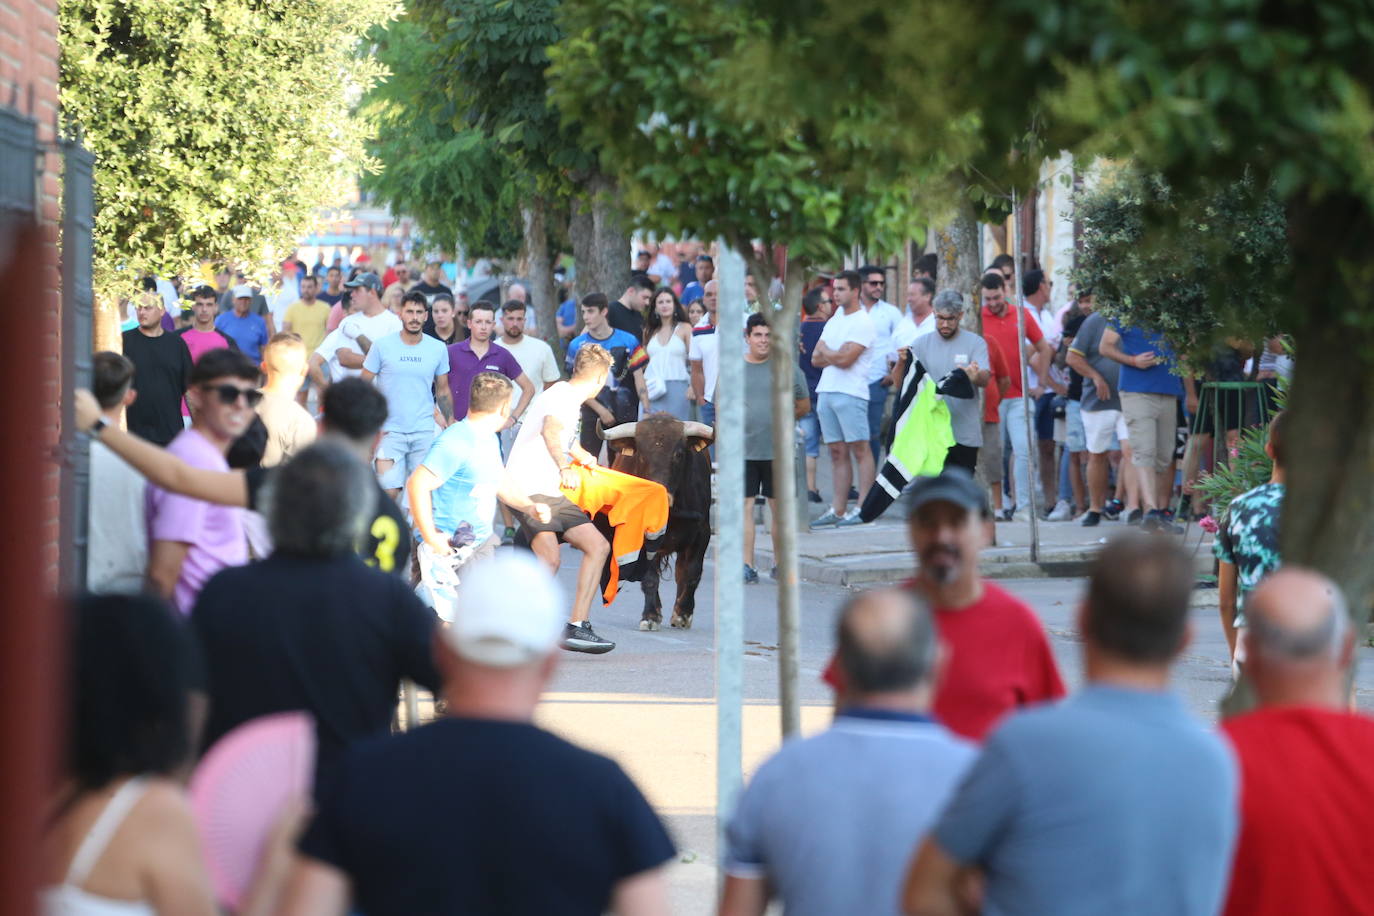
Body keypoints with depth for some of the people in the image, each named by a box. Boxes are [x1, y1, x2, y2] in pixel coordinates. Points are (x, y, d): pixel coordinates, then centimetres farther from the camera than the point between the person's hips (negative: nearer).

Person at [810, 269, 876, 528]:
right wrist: (836, 356, -6)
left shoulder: (862, 323, -6)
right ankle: (837, 510, 6)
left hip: (850, 393, -8)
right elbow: (816, 359, 13)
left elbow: (844, 359, -15)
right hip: (826, 391, 8)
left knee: (859, 449, -7)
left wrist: (825, 351, 4)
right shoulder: (834, 321, 20)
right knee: (837, 451, 6)